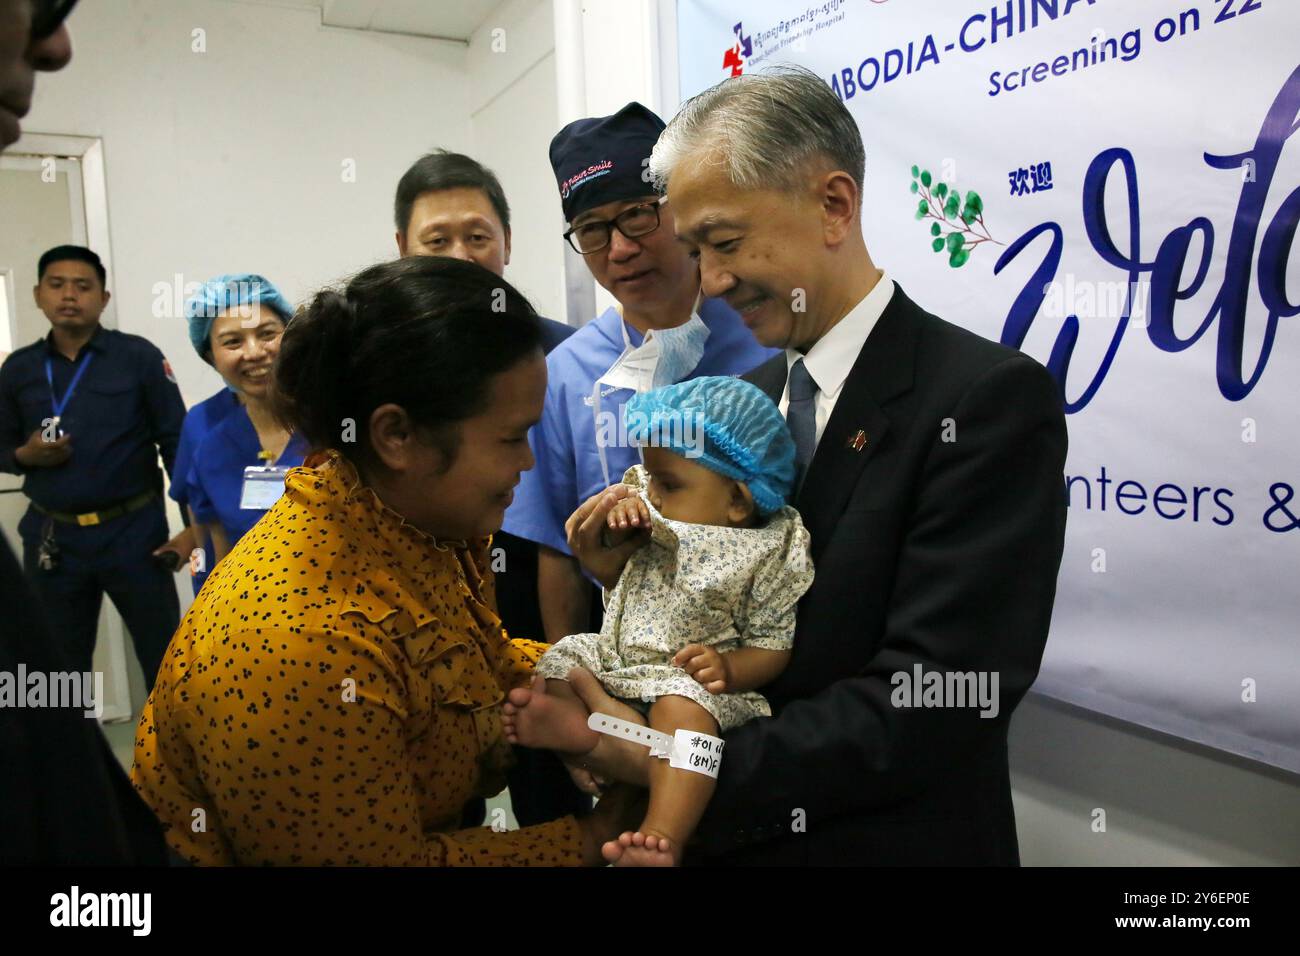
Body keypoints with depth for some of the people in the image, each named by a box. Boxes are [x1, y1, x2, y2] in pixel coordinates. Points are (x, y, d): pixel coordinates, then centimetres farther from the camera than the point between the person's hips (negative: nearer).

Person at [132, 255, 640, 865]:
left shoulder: (420, 517, -9)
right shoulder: (306, 643, -31)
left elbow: (483, 660, 7)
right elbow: (386, 859, -21)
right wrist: (591, 839, -15)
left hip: (412, 831, 7)